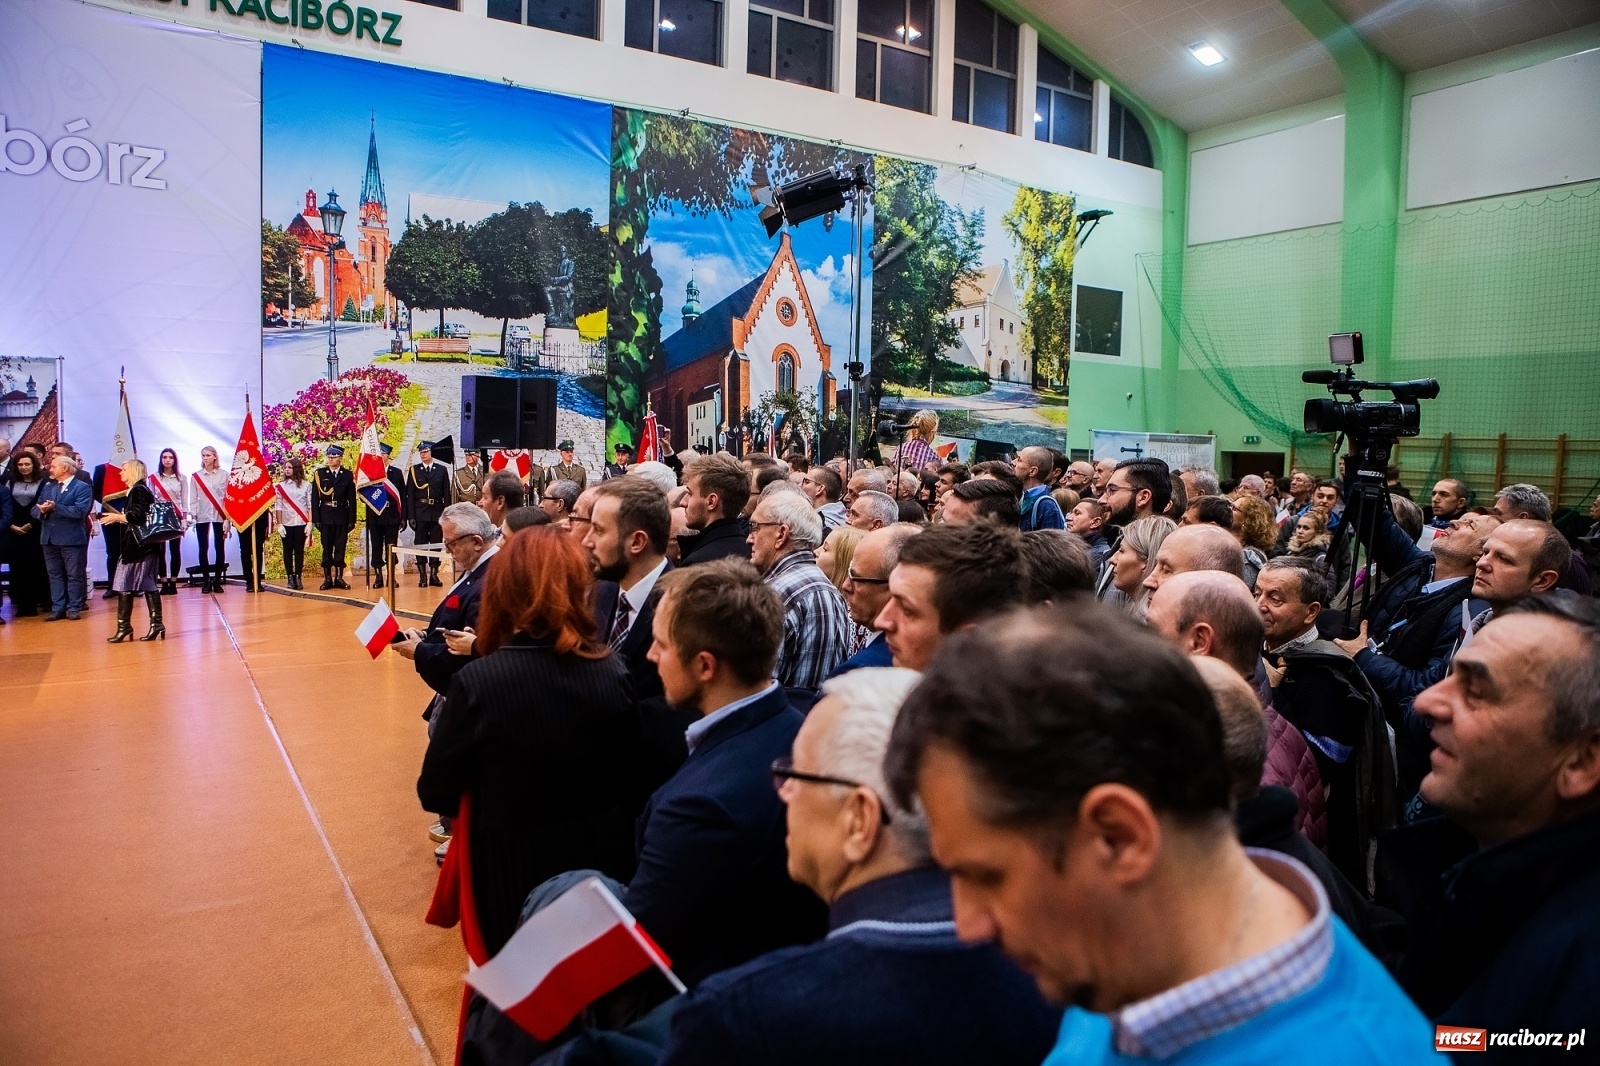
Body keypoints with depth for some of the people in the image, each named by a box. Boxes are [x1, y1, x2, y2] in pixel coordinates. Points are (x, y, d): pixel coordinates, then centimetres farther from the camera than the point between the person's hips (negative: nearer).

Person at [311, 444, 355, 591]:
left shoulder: (347, 475, 4)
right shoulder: (320, 473, 4)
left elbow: (352, 499, 2)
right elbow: (315, 498, 1)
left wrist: (352, 520, -3)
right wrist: (316, 519, -5)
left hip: (342, 517, 0)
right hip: (325, 517, 0)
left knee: (340, 548, 3)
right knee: (326, 549, 3)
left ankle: (339, 577, 10)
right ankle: (327, 578, 8)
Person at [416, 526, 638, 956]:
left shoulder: (478, 681, -22)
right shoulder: (615, 672, -13)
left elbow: (435, 794, -10)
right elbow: (633, 777, 0)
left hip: (514, 872, -2)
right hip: (605, 863, 3)